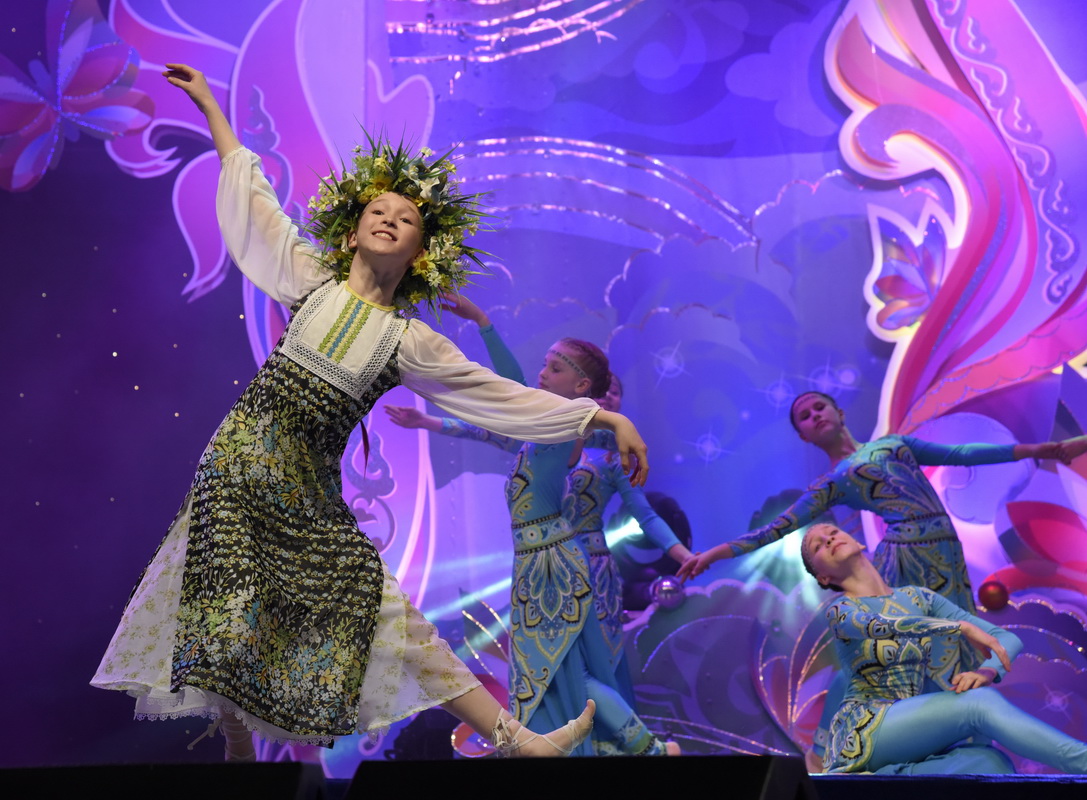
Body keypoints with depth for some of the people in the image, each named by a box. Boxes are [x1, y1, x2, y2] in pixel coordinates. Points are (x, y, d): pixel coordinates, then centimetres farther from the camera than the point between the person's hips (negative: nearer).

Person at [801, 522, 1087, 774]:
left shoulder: (918, 597, 15)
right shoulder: (840, 612, 3)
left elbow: (1008, 639, 9)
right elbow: (881, 626, -24)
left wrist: (987, 670, -14)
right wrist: (961, 627, -27)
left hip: (924, 739, 5)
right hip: (868, 732, -5)